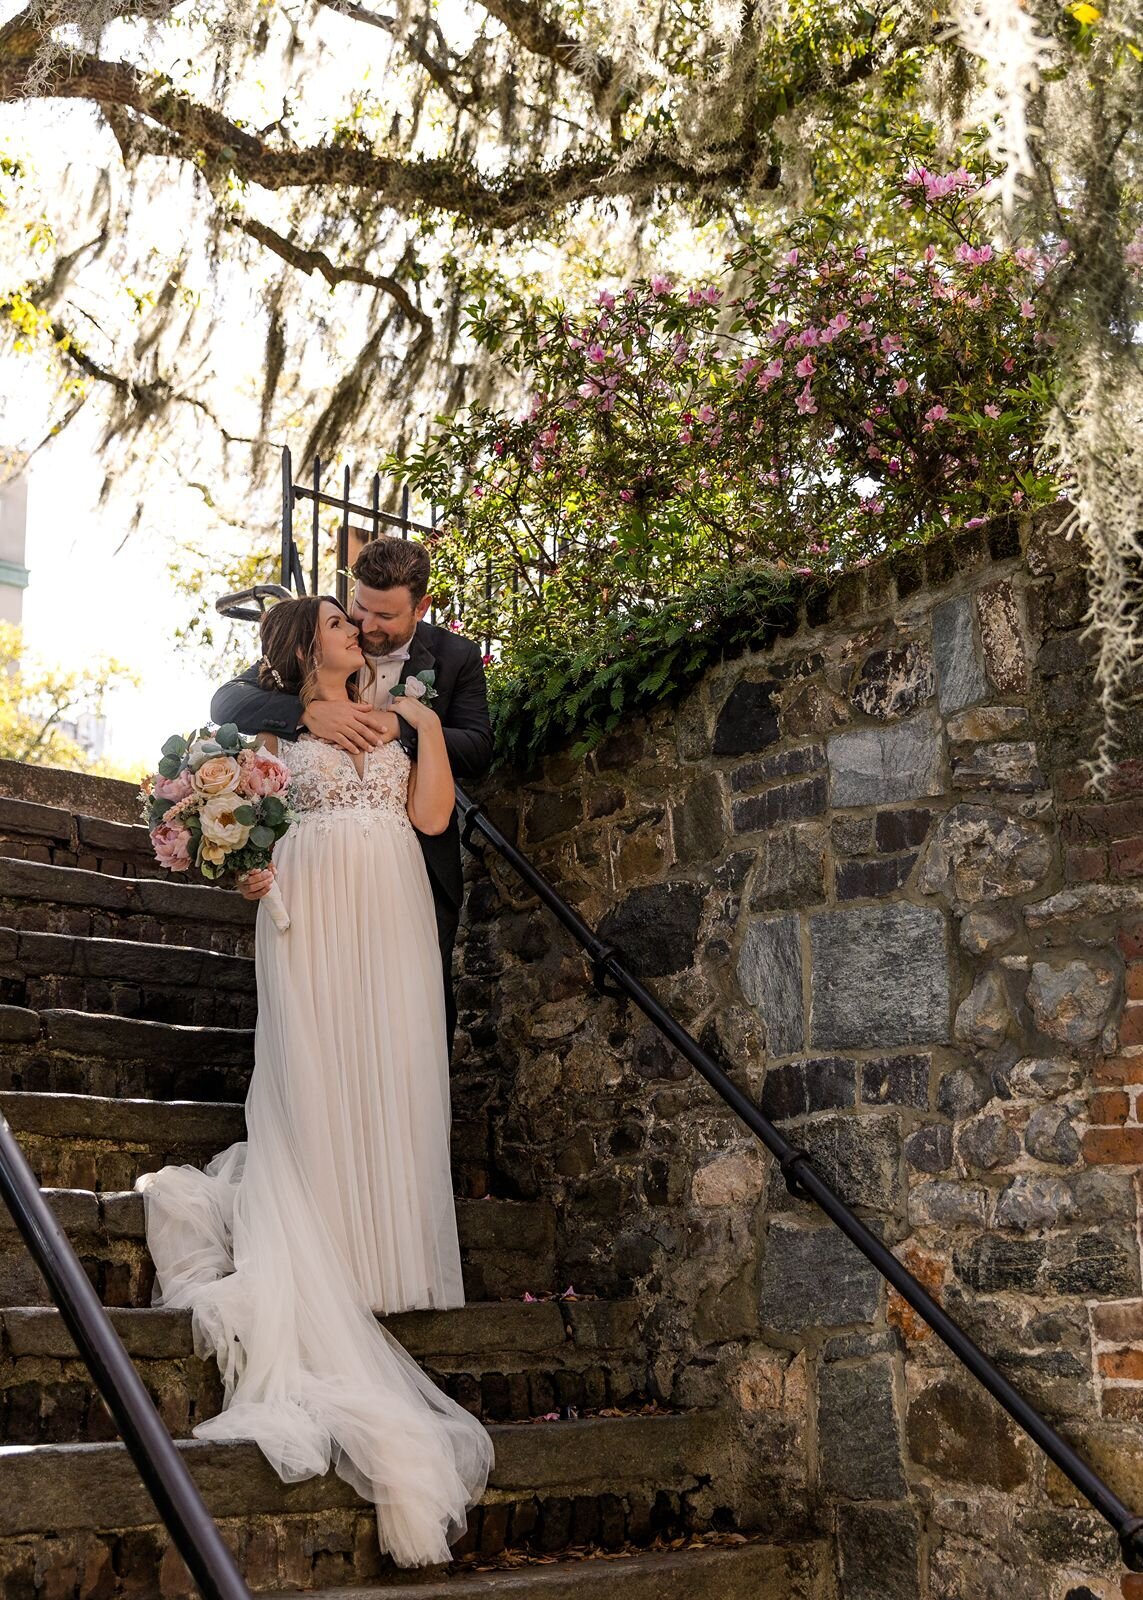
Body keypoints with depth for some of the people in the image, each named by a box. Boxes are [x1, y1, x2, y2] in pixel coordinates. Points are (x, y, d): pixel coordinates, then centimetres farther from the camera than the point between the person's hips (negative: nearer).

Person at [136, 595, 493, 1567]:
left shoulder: (394, 718, 18)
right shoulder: (276, 727, 13)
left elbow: (431, 815, 8)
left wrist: (428, 725, 5)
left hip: (392, 912, 2)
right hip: (312, 909, -2)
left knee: (394, 1073, -4)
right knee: (317, 1075, -7)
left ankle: (389, 1253, -1)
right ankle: (323, 1260, -4)